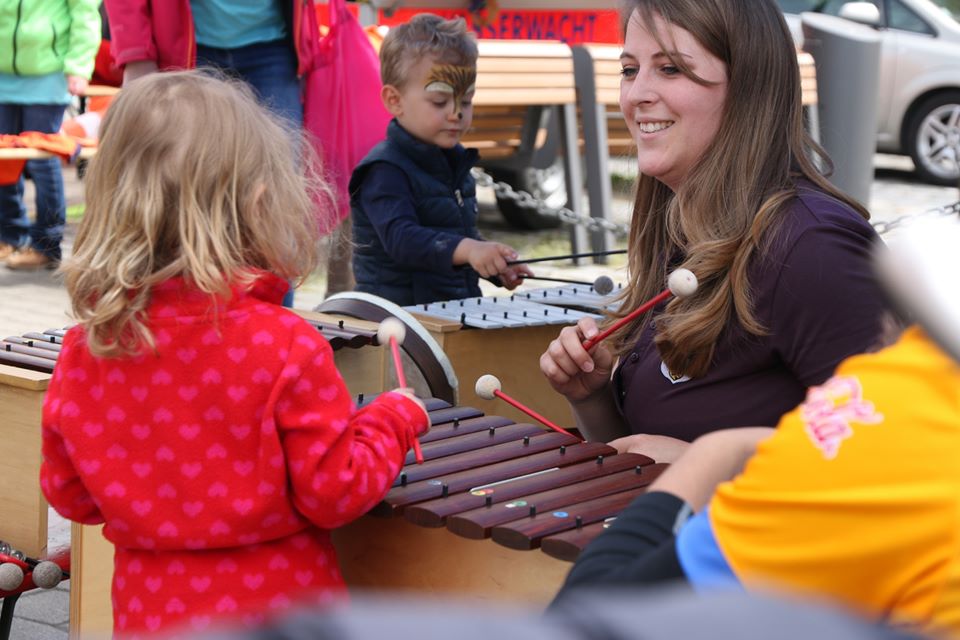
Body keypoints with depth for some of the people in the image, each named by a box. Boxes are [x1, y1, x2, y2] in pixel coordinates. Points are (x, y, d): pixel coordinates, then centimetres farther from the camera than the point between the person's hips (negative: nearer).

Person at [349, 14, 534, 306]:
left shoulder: (454, 162, 17)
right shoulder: (385, 171, -11)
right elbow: (400, 237, -26)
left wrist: (494, 264, 17)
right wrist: (467, 249, -38)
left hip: (460, 307, 7)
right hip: (398, 312, -7)